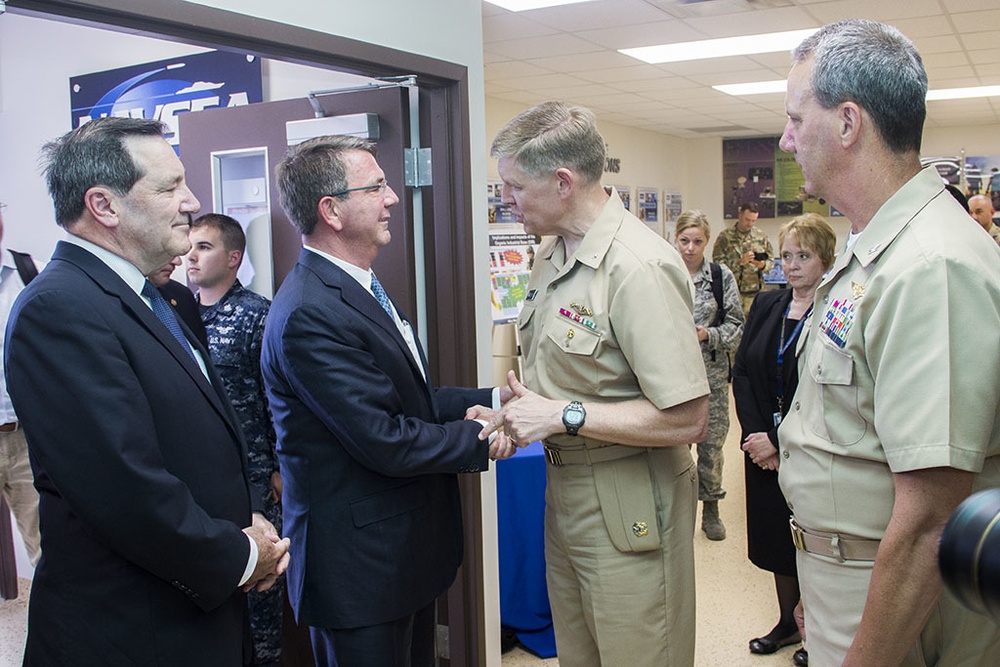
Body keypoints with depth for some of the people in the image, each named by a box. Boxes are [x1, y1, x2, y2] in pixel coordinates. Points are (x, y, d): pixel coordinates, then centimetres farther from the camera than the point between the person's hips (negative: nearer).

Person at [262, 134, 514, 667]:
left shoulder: (360, 289, 9)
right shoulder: (310, 314, -24)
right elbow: (385, 441, -25)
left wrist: (492, 400, 0)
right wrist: (485, 439, -13)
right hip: (360, 567, -10)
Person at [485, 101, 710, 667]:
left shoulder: (640, 268, -22)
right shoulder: (552, 254, 8)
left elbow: (687, 420, -24)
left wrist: (564, 415, -21)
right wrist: (515, 410, -1)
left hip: (628, 507, -8)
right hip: (564, 491, 9)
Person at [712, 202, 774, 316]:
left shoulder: (761, 236, 10)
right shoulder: (725, 236, 0)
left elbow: (771, 260, 12)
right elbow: (717, 262, -8)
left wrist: (763, 265, -11)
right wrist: (740, 262, -19)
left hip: (755, 292, 3)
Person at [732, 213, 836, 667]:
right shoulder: (766, 305, 5)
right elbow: (741, 371, 4)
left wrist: (779, 442, -16)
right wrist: (755, 433, -8)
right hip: (763, 446, 5)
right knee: (775, 537, 16)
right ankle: (787, 622, 34)